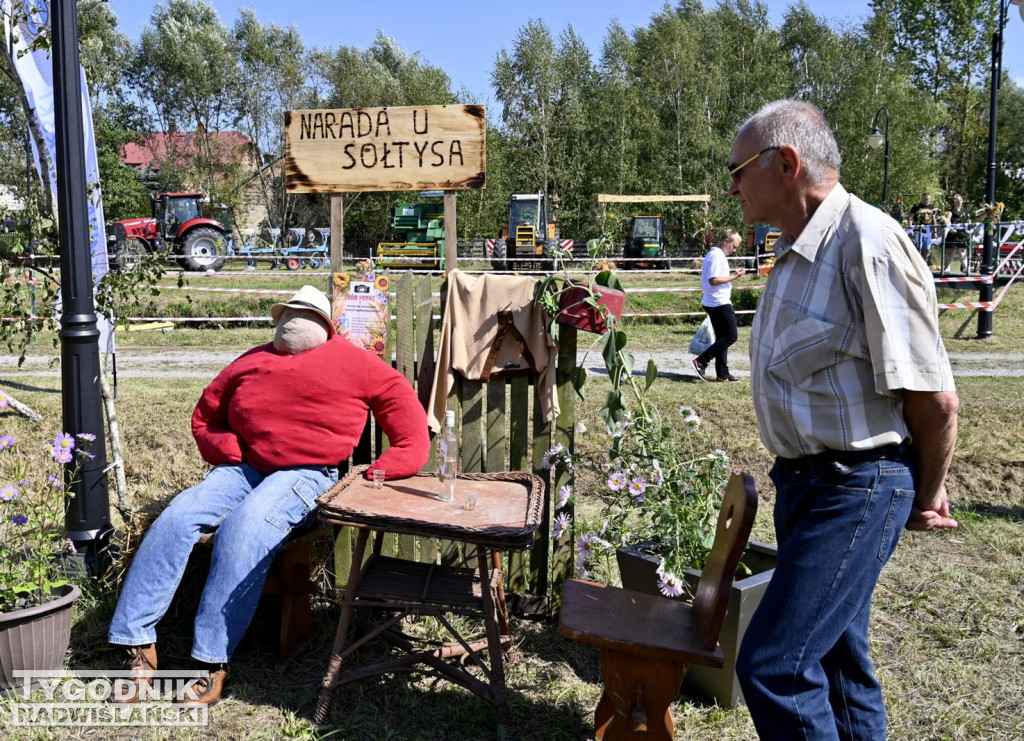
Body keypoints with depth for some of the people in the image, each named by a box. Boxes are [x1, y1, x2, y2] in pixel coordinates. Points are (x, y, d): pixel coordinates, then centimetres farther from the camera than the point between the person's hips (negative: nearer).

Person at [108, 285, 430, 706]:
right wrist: (227, 451, 4)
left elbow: (403, 403, 0)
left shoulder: (351, 363, 6)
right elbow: (204, 416, 25)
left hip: (308, 474, -5)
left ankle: (213, 662, -26)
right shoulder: (251, 363, 17)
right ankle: (140, 645, -12)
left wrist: (385, 468, -12)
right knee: (176, 518, -18)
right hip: (244, 467, 5)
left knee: (244, 528, -32)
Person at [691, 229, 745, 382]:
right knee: (731, 336, -7)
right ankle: (701, 361, -10)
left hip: (712, 303, 11)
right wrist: (734, 276, -17)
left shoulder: (714, 254, 18)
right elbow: (713, 280, -23)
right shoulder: (717, 255, -15)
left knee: (722, 337, 12)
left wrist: (731, 273, 15)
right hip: (720, 303, -11)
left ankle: (722, 374, 14)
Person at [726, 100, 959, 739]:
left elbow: (936, 397, -18)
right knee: (836, 657, 20)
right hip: (804, 481, 10)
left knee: (773, 665, -10)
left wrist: (927, 499, -5)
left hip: (857, 489, -9)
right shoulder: (797, 253, 11)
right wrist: (796, 479, 17)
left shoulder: (866, 242, -20)